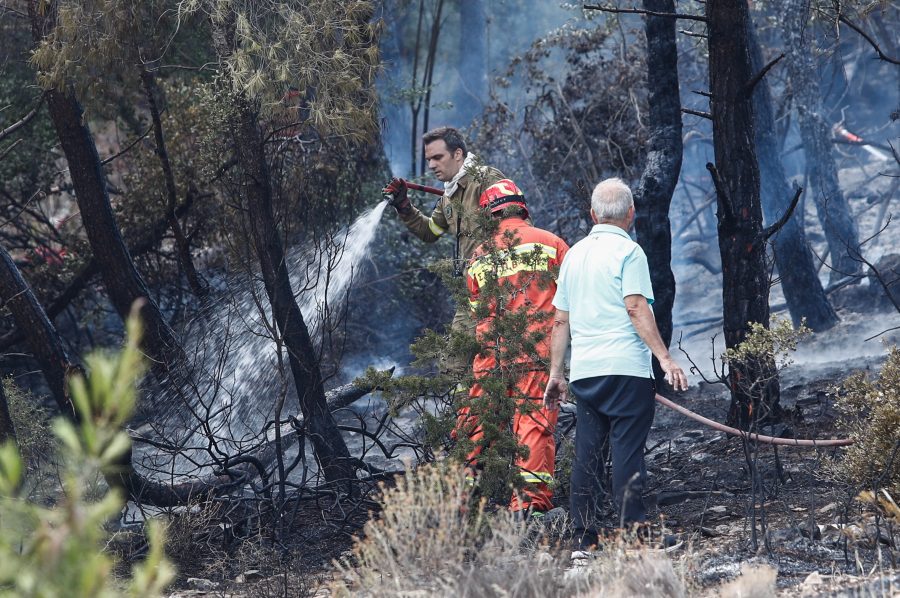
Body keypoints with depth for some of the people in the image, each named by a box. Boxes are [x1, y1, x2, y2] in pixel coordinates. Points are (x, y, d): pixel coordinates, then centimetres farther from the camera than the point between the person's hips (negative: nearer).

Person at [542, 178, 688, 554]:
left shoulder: (575, 254, 15)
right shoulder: (628, 251, -5)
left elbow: (560, 320, 16)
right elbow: (636, 310, -16)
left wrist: (556, 374, 21)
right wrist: (664, 357, -18)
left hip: (583, 369, 6)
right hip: (625, 367, -6)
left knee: (587, 453, 7)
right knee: (627, 451, -5)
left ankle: (584, 538, 6)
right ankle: (633, 533, -6)